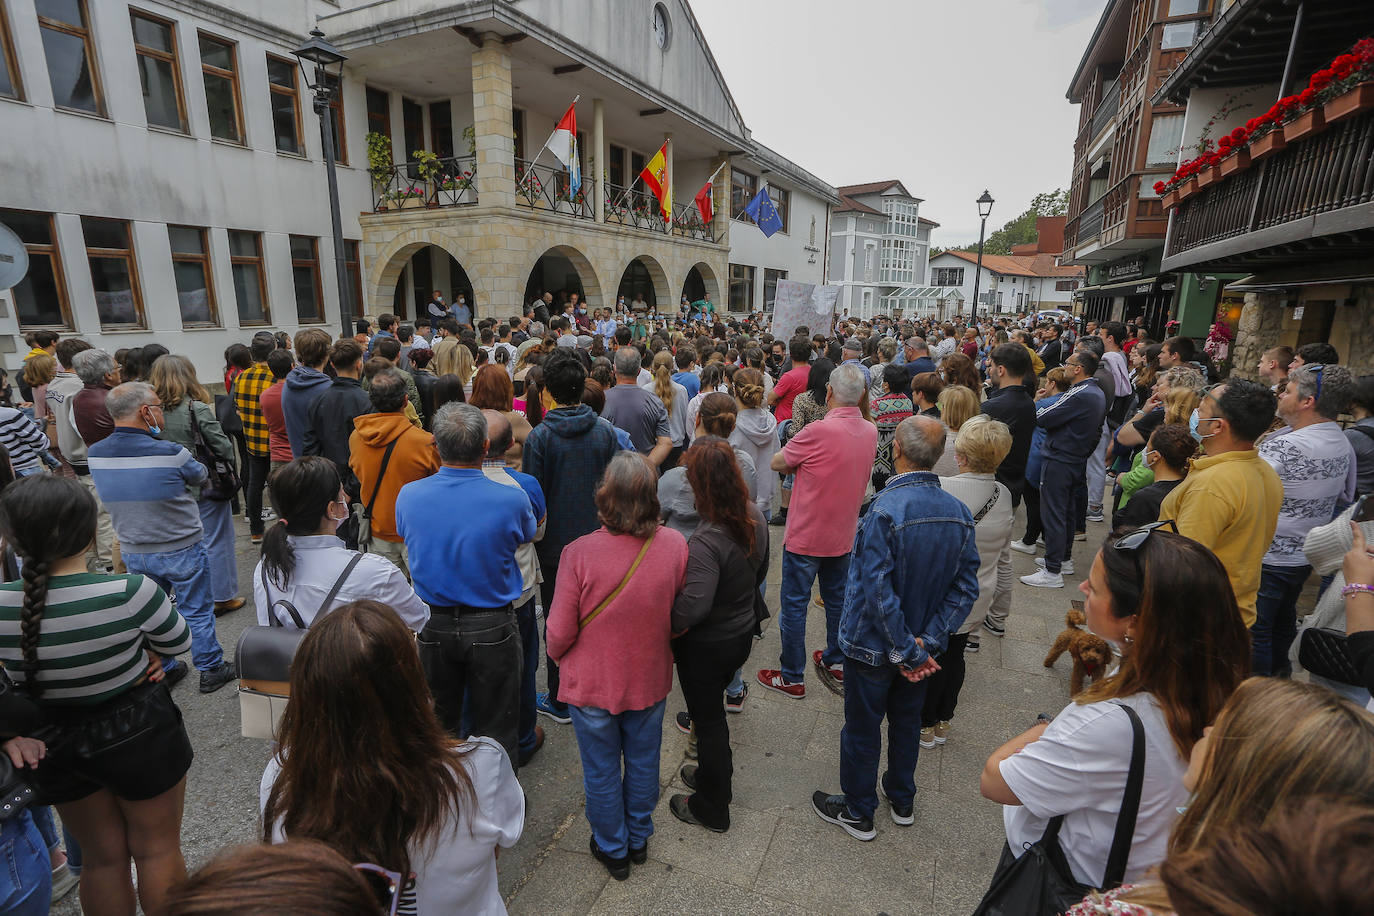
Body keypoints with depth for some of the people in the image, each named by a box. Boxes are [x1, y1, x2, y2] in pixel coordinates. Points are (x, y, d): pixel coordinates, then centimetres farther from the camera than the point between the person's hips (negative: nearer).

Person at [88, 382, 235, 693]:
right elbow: (199, 477, -5)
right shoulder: (171, 454, -24)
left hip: (133, 553, 5)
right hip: (181, 550, -5)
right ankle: (210, 670, 24)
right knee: (197, 612, 11)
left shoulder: (94, 455, -8)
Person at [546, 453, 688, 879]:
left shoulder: (580, 553, -29)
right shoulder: (675, 545, -19)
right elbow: (681, 615, -3)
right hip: (650, 680, 3)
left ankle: (613, 850, 44)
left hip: (593, 684, -2)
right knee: (643, 762, 26)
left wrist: (556, 654, 5)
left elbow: (560, 632, -18)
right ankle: (639, 839, 49)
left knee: (602, 771, 21)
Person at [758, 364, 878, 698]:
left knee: (794, 605, 8)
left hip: (806, 536, -6)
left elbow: (777, 463, -12)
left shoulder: (820, 431, -24)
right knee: (838, 599, 22)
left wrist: (796, 465, 6)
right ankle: (837, 664, 38)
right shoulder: (870, 432, -3)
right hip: (843, 534, 7)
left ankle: (791, 677, 19)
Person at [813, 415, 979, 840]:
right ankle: (902, 800, 47)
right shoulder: (960, 513, -9)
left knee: (862, 728, 15)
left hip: (874, 645, -6)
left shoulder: (885, 510, -29)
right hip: (921, 646, 6)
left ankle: (858, 812, 35)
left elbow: (878, 589, -29)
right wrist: (927, 643, -10)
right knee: (907, 721, 26)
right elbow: (965, 588, -7)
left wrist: (907, 651, -18)